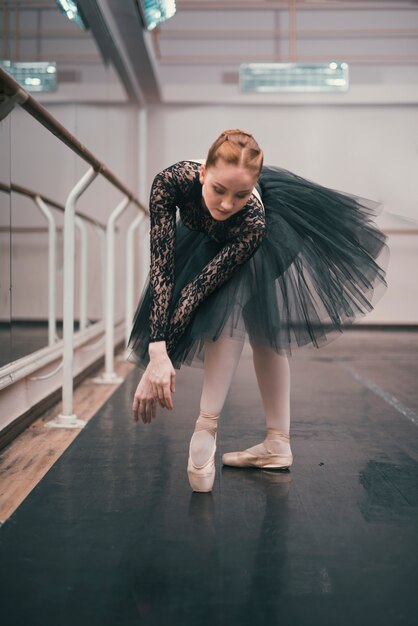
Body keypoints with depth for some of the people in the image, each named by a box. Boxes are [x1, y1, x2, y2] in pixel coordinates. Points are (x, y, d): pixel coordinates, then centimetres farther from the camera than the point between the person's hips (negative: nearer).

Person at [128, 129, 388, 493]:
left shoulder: (254, 219, -45)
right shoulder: (172, 182, -42)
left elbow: (200, 285, -43)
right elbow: (162, 267, -43)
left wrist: (159, 356, -45)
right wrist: (156, 353, -50)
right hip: (210, 237, 3)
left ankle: (206, 430, -23)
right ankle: (277, 447, 2)